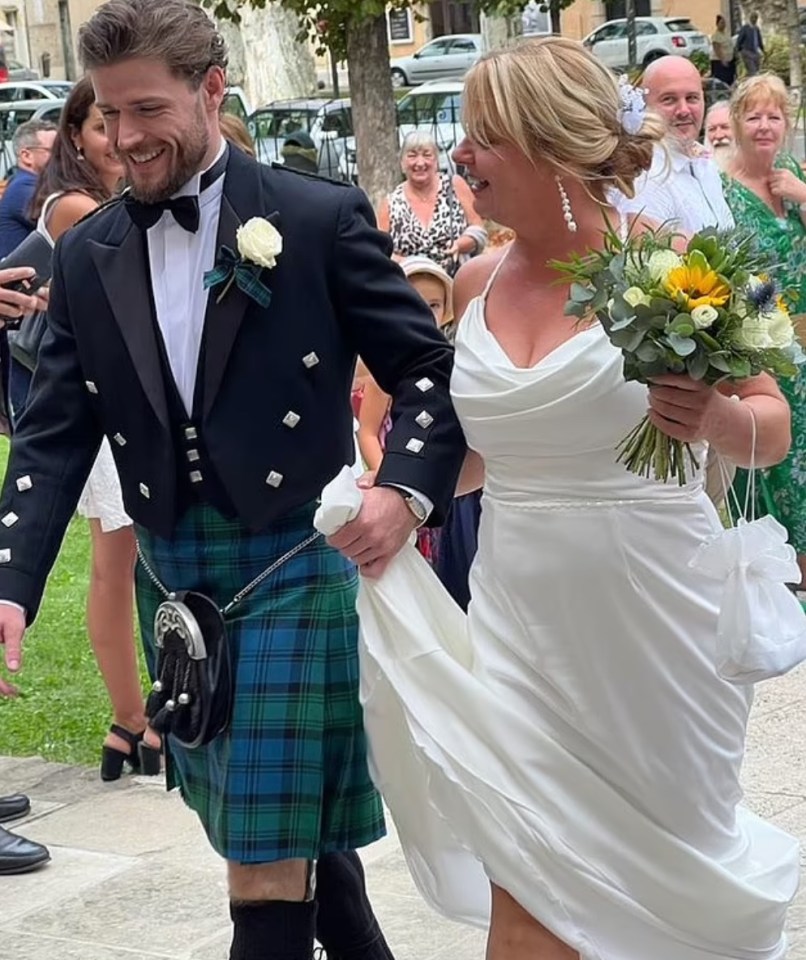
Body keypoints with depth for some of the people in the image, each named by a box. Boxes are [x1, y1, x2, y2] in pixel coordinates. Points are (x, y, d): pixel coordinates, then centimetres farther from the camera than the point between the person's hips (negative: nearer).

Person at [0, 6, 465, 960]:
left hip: (295, 565, -5)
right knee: (256, 833, 18)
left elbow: (430, 371, -3)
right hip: (172, 578, 5)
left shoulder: (320, 219, -6)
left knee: (269, 864, -7)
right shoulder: (85, 256, 7)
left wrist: (406, 489, -22)